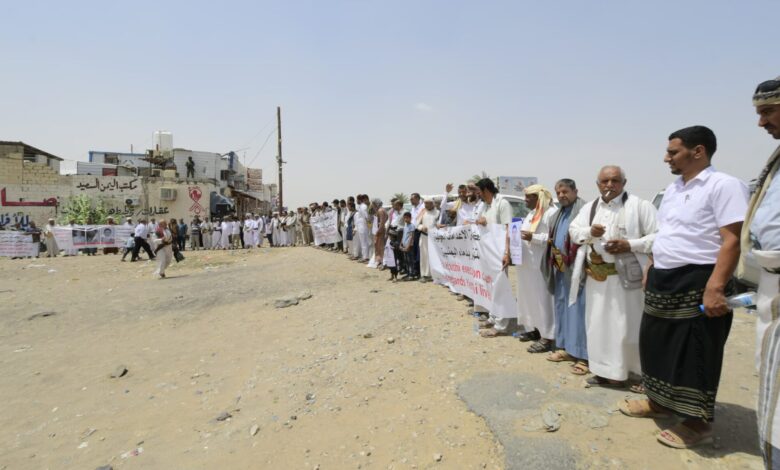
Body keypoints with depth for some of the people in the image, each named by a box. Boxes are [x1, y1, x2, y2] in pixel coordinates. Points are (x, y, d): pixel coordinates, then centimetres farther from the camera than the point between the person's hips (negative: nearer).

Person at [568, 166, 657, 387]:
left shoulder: (640, 205, -5)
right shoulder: (589, 207, 12)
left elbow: (658, 236, -8)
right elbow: (573, 230, 11)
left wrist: (630, 244, -20)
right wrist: (589, 232, -9)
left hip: (625, 277, -5)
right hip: (596, 277, 5)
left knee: (627, 326, 0)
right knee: (599, 324, 11)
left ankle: (643, 373, 16)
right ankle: (605, 371, 24)